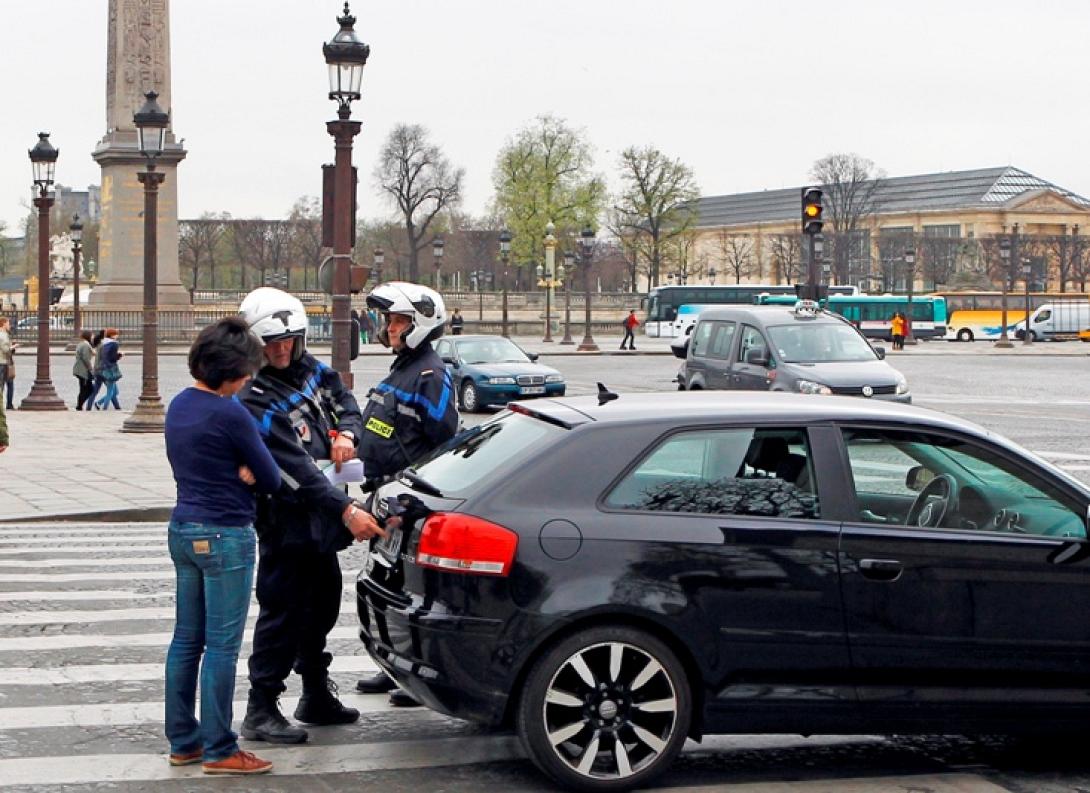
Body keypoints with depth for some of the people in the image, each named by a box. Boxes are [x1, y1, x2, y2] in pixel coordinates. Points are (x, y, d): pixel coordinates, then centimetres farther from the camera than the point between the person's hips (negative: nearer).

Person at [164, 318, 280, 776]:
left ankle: (182, 742, 20)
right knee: (222, 646, -2)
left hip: (183, 530, 9)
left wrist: (238, 473, 0)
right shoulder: (229, 414, -18)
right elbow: (271, 479, -10)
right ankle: (219, 751, 3)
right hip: (225, 536, -9)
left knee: (186, 640, 13)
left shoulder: (178, 406, 8)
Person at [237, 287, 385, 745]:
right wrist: (346, 510, -32)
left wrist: (346, 433, -6)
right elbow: (295, 469, -27)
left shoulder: (310, 369, 4)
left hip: (319, 520, 9)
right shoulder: (256, 402, -21)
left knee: (322, 605, 18)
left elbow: (346, 403, 18)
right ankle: (260, 711, 0)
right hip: (286, 523, -9)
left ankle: (317, 697, 32)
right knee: (282, 612, -7)